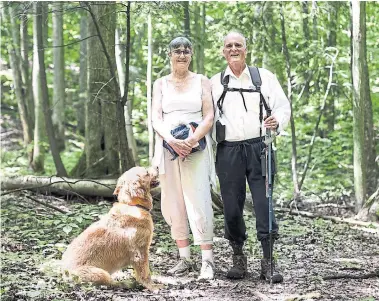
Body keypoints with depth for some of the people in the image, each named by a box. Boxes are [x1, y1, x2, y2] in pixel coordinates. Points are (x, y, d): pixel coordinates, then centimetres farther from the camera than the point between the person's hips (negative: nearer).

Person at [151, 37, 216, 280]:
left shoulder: (202, 81, 8)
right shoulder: (161, 84, 13)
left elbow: (209, 116, 0)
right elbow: (156, 118, 3)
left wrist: (192, 140, -16)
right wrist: (171, 140, -15)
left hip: (196, 148, -3)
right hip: (168, 148, 3)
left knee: (199, 201, -11)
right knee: (173, 203, 2)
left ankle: (208, 261, -12)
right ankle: (185, 259, 9)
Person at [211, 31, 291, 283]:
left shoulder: (264, 77, 10)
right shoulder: (215, 83, 13)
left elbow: (283, 106, 9)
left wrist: (278, 122, -13)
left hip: (258, 147, -1)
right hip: (228, 151, 1)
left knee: (264, 203, -6)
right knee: (232, 206, 2)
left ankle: (268, 262, 1)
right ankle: (238, 257, 17)